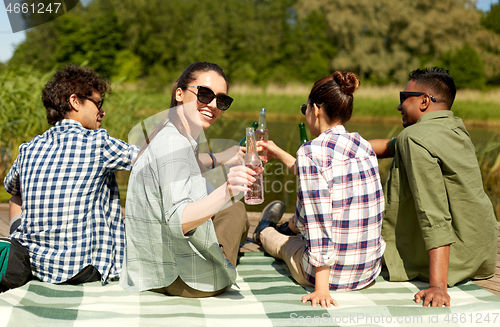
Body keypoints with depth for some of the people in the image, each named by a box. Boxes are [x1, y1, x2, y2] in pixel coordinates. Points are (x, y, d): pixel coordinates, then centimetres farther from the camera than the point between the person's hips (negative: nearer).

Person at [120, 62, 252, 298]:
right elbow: (177, 221, -37)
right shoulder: (173, 142, -26)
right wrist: (227, 191, -50)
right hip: (186, 281, -10)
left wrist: (220, 160, 38)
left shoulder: (168, 133, 5)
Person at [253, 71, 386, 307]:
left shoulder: (310, 151, -19)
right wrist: (278, 153, 31)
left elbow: (319, 224, -24)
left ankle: (265, 232, 61)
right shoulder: (364, 146, 3)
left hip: (330, 274, -6)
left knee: (284, 243, 28)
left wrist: (321, 288, -21)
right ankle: (294, 224, 68)